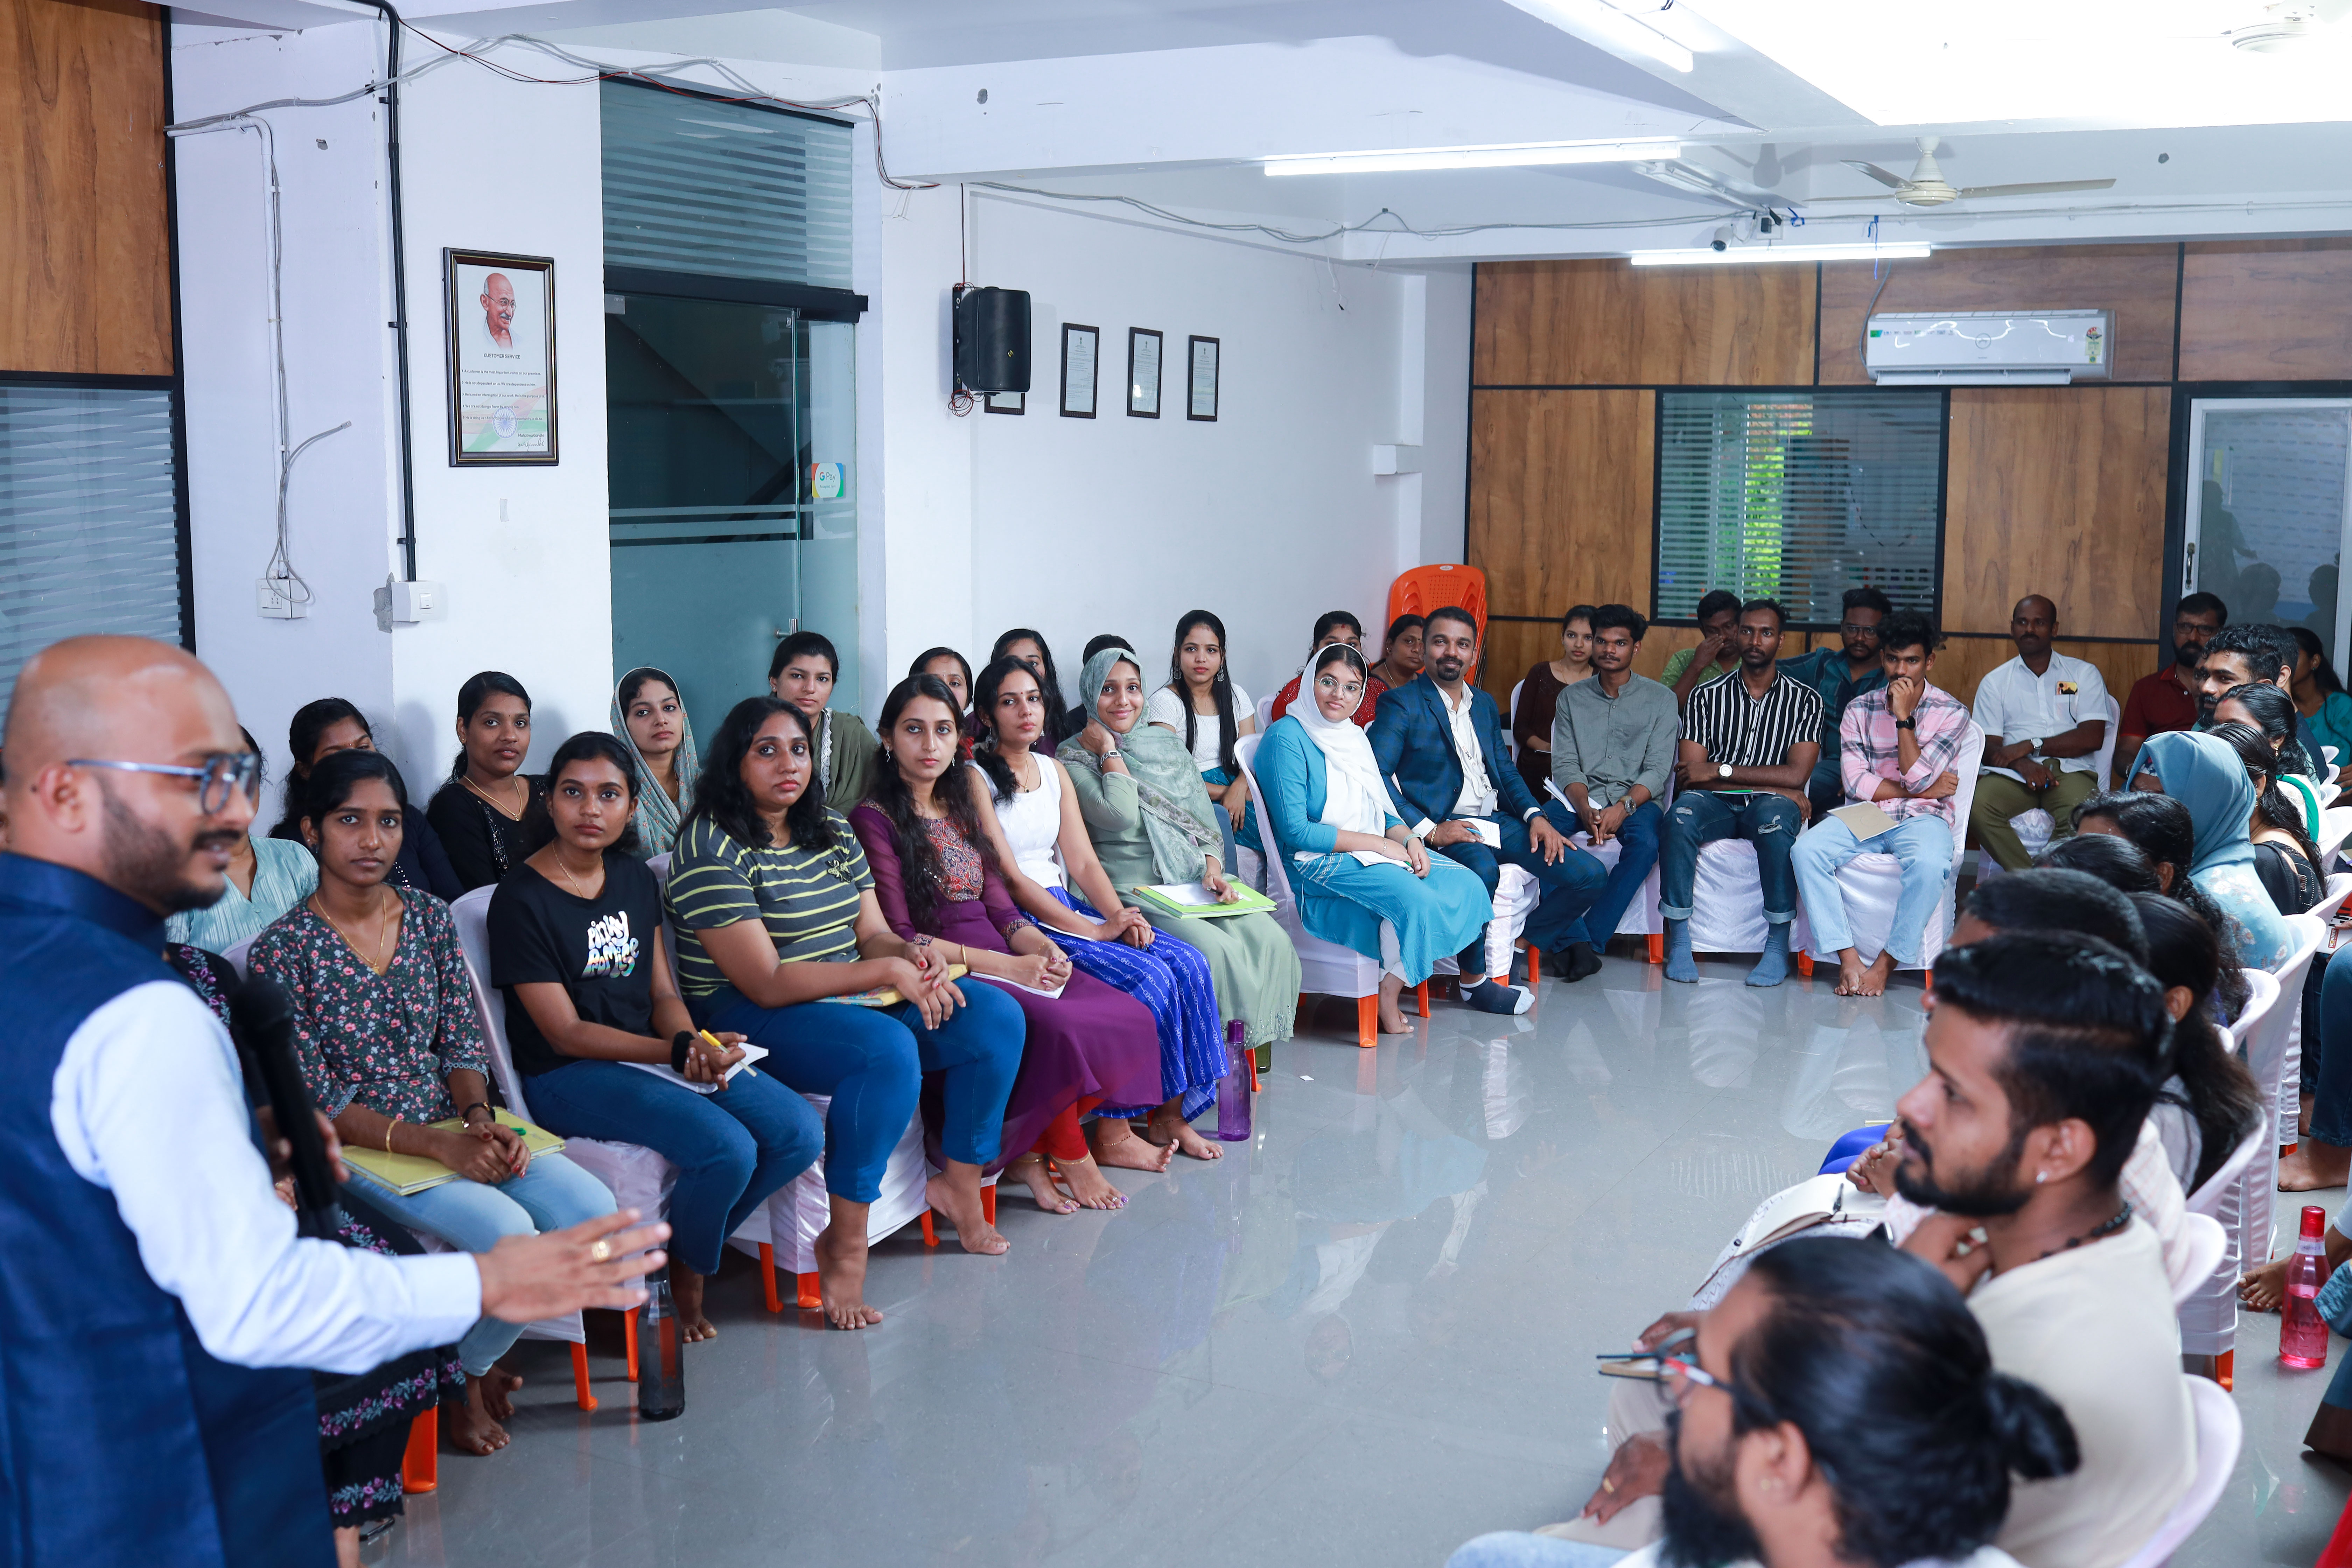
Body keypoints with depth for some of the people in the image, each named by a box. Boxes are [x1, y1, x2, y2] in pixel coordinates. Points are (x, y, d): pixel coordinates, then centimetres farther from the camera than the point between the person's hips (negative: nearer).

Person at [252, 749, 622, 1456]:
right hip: (356, 1147, -5)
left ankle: (478, 1353, 9)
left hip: (450, 1124, 6)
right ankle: (463, 1377, 3)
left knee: (592, 1208, -16)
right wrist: (435, 1145, -21)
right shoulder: (283, 949, -11)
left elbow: (462, 1041, 9)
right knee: (507, 1230, -28)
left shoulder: (431, 918, 5)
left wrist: (480, 1120, -12)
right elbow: (311, 1098, -12)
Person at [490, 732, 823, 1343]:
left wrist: (692, 1042, -13)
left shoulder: (636, 878, 10)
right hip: (569, 1079, -7)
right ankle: (686, 1274, 2)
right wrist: (678, 1052, -22)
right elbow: (567, 1034, -13)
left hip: (652, 1055, 7)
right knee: (727, 1148, -28)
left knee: (801, 1133, -11)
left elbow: (663, 992, 11)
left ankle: (687, 1247, 10)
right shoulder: (522, 899, -11)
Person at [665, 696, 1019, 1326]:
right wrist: (887, 972, -23)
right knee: (891, 1049, -35)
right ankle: (844, 1245, -25)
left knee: (996, 1016, -8)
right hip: (747, 1021, -8)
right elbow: (768, 983, -20)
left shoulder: (833, 832, 12)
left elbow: (872, 932, 11)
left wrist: (912, 954, -14)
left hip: (852, 1000, 8)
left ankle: (959, 1182, 5)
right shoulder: (711, 849, -14)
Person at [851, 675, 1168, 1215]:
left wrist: (1042, 948, -7)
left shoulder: (961, 808, 19)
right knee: (1057, 1027, -31)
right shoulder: (875, 819, -4)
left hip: (1004, 960, 7)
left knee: (1131, 1016, -11)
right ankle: (1070, 1155, -11)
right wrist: (1006, 966, -17)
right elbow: (897, 936, -11)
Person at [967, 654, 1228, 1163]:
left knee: (1188, 963, -13)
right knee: (1149, 978, -24)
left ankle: (1170, 1115, -7)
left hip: (1065, 907, 7)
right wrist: (1096, 930, -18)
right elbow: (1009, 878, -13)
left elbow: (1083, 861, 12)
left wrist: (1122, 917, -8)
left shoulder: (1054, 771, 16)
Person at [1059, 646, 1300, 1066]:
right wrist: (1109, 751, -7)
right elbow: (1121, 815, -18)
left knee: (1271, 940, -19)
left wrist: (1212, 866, -3)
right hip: (1131, 891, -6)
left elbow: (1204, 818, 16)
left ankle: (1253, 1040, -4)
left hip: (1193, 883, 6)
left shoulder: (1168, 746, 17)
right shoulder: (1075, 757, 0)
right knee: (1213, 948, -30)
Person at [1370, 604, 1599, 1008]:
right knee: (1483, 870, -40)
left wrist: (1535, 816, 2)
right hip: (1445, 826, -7)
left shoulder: (1485, 705, 21)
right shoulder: (1401, 705, -4)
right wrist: (1427, 830, -22)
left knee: (1590, 875, -5)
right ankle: (1475, 978, -18)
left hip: (1498, 822, 7)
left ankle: (1522, 940, 18)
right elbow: (1373, 775, -15)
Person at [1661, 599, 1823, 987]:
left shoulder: (1805, 700, 8)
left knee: (1774, 817, -37)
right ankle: (1679, 941, -26)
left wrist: (1721, 770, -9)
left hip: (1771, 804, -1)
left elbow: (1795, 775, -4)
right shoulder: (1706, 696, 10)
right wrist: (1778, 786, -7)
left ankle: (1778, 944, -28)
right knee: (1681, 816, -34)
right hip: (1716, 805, 1)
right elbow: (1692, 775, 0)